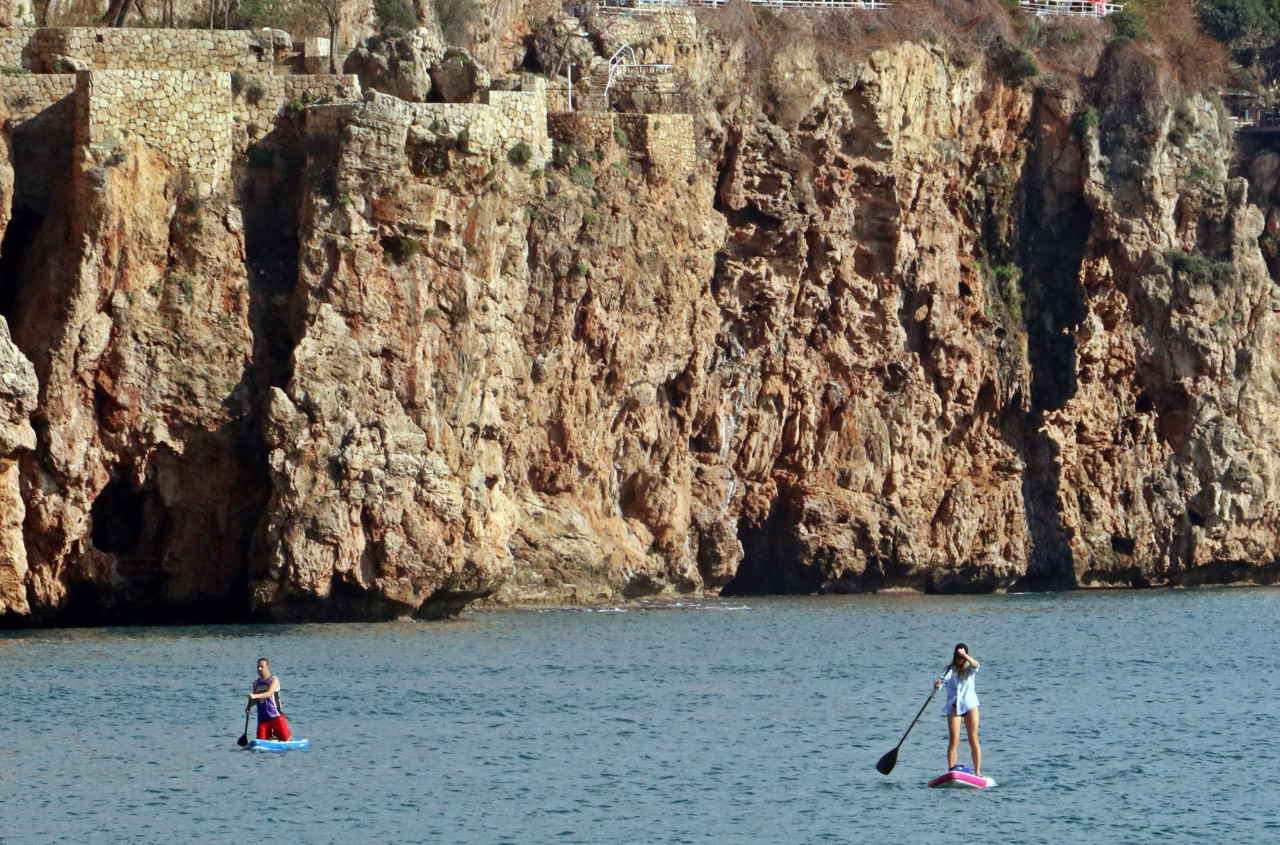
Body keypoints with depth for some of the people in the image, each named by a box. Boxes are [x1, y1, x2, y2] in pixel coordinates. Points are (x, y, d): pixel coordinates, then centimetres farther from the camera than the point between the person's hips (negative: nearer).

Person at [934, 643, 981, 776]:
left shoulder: (969, 669, 3)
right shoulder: (950, 670, 3)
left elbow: (975, 665, -20)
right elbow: (943, 679, -13)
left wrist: (965, 656, -36)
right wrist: (937, 684, -36)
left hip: (970, 705, 0)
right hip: (954, 706, 0)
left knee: (973, 740, -1)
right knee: (954, 741, -6)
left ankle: (977, 772, 1)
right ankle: (951, 770, -7)